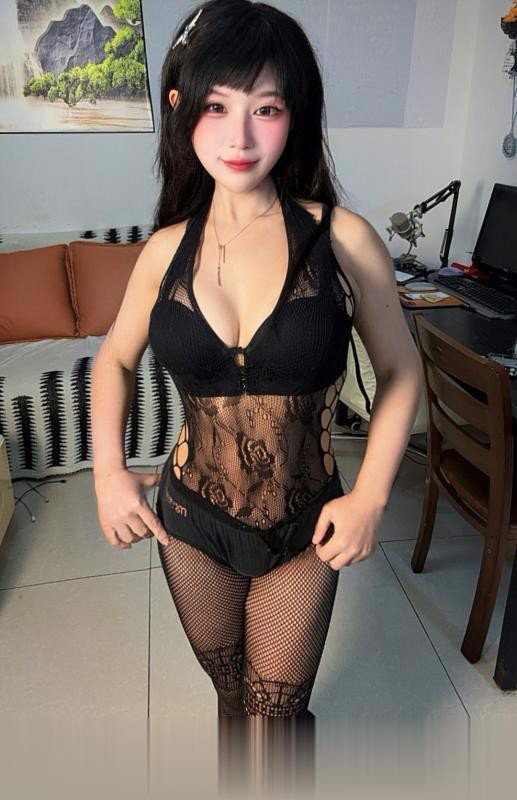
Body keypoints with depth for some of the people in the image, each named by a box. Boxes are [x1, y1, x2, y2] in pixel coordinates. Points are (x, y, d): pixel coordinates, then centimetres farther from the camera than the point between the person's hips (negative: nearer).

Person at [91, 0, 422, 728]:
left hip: (304, 532, -2)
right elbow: (115, 358, 8)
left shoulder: (342, 238, -15)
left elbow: (400, 371, -5)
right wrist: (109, 469, -4)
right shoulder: (167, 250, -7)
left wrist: (370, 496, -13)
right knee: (229, 694, 28)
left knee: (276, 711, 18)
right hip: (190, 521, 3)